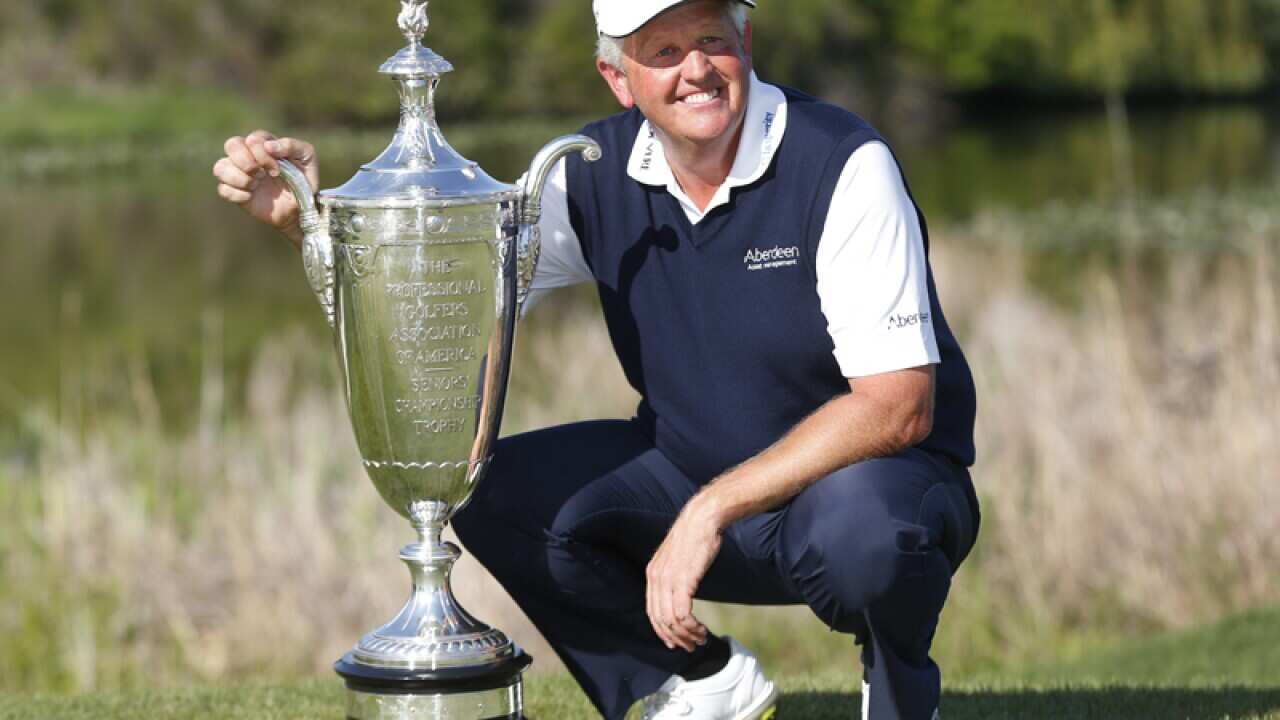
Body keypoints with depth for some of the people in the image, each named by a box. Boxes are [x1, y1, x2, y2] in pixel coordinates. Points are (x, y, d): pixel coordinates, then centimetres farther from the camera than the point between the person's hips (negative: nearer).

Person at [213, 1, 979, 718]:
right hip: (689, 473, 5)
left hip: (872, 473, -5)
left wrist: (711, 513, -29)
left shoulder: (843, 165, -20)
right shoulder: (597, 176, -4)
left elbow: (897, 407, -25)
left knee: (857, 525, -39)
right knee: (495, 488, -11)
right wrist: (308, 214, -21)